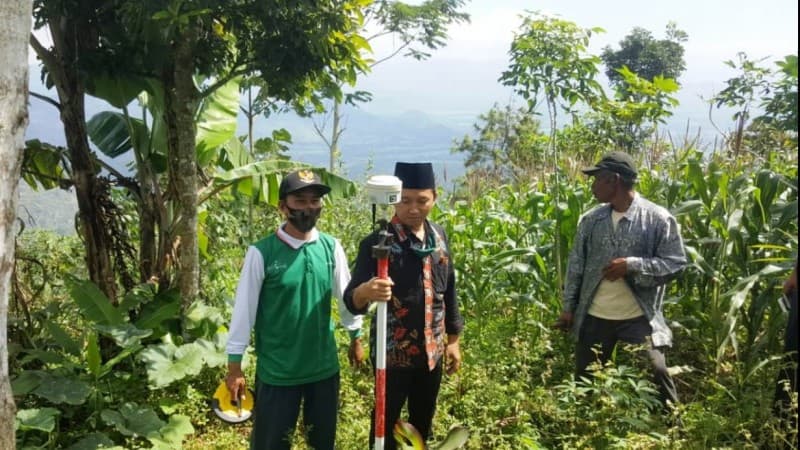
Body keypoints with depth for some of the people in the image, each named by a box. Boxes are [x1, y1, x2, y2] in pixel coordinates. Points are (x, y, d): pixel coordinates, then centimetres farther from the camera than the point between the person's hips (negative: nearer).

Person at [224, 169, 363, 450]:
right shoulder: (262, 253, -14)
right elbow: (244, 310, -8)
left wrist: (355, 335, 16)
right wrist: (234, 364, -6)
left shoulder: (332, 247, -4)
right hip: (277, 370, -3)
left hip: (324, 366, 4)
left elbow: (347, 296, 9)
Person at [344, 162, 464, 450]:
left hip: (432, 351, 5)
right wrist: (365, 292, -45)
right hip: (393, 352, -5)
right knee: (386, 421, 7)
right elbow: (351, 300, -22)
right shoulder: (377, 242, -16)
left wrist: (453, 339, 13)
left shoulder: (439, 236, 2)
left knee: (423, 421, 20)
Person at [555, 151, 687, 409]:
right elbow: (576, 264, 9)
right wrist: (568, 307, 8)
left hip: (639, 317, -4)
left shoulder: (658, 218, -8)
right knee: (585, 379, 14)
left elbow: (676, 263, -9)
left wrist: (631, 265, -20)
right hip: (594, 317, 4)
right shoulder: (591, 219, 4)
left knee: (655, 373, -7)